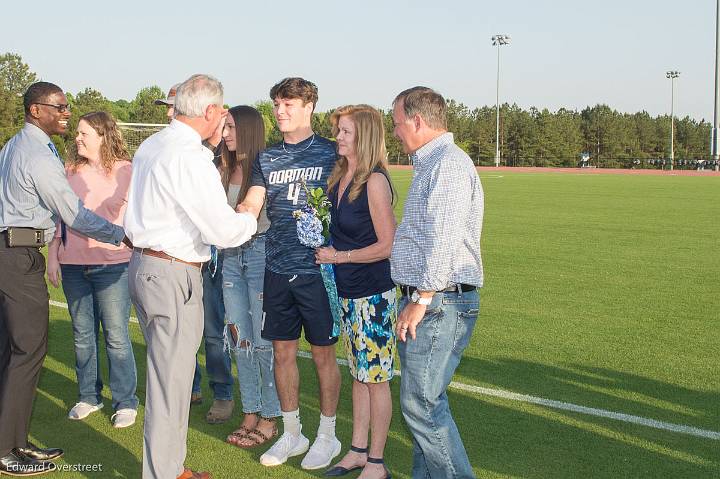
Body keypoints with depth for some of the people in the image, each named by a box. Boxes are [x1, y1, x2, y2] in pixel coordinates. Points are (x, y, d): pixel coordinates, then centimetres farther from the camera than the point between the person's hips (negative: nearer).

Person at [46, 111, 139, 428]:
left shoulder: (125, 171, -3)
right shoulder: (70, 171, 9)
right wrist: (52, 257, 10)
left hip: (112, 264, -4)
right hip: (73, 265, 4)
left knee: (116, 336, -1)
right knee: (82, 334, 12)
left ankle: (126, 401, 11)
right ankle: (89, 396, 25)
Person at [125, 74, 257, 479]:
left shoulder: (152, 145, 9)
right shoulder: (190, 157, -19)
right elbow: (223, 231, -20)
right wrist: (252, 220, 0)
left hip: (143, 265, 10)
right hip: (173, 276, -10)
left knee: (165, 372, 19)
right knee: (172, 380, 0)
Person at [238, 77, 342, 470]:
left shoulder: (329, 153, -2)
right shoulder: (267, 158, 10)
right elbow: (251, 205, 2)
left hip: (316, 268, -4)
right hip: (277, 269, 5)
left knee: (322, 352, 5)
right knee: (283, 351, 11)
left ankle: (327, 435, 20)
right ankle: (291, 434, 27)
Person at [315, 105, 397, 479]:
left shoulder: (375, 181, -16)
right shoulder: (339, 176, 8)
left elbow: (387, 245, -17)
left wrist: (339, 256, -12)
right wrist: (325, 249, 3)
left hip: (373, 294, -8)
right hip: (348, 292, 8)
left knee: (376, 378, 2)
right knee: (359, 375, 16)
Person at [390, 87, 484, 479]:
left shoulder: (450, 163, -14)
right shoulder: (431, 164, 20)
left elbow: (444, 240, -22)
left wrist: (422, 300, -21)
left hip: (439, 303, -10)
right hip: (423, 300, 10)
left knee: (422, 404, -8)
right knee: (423, 401, 14)